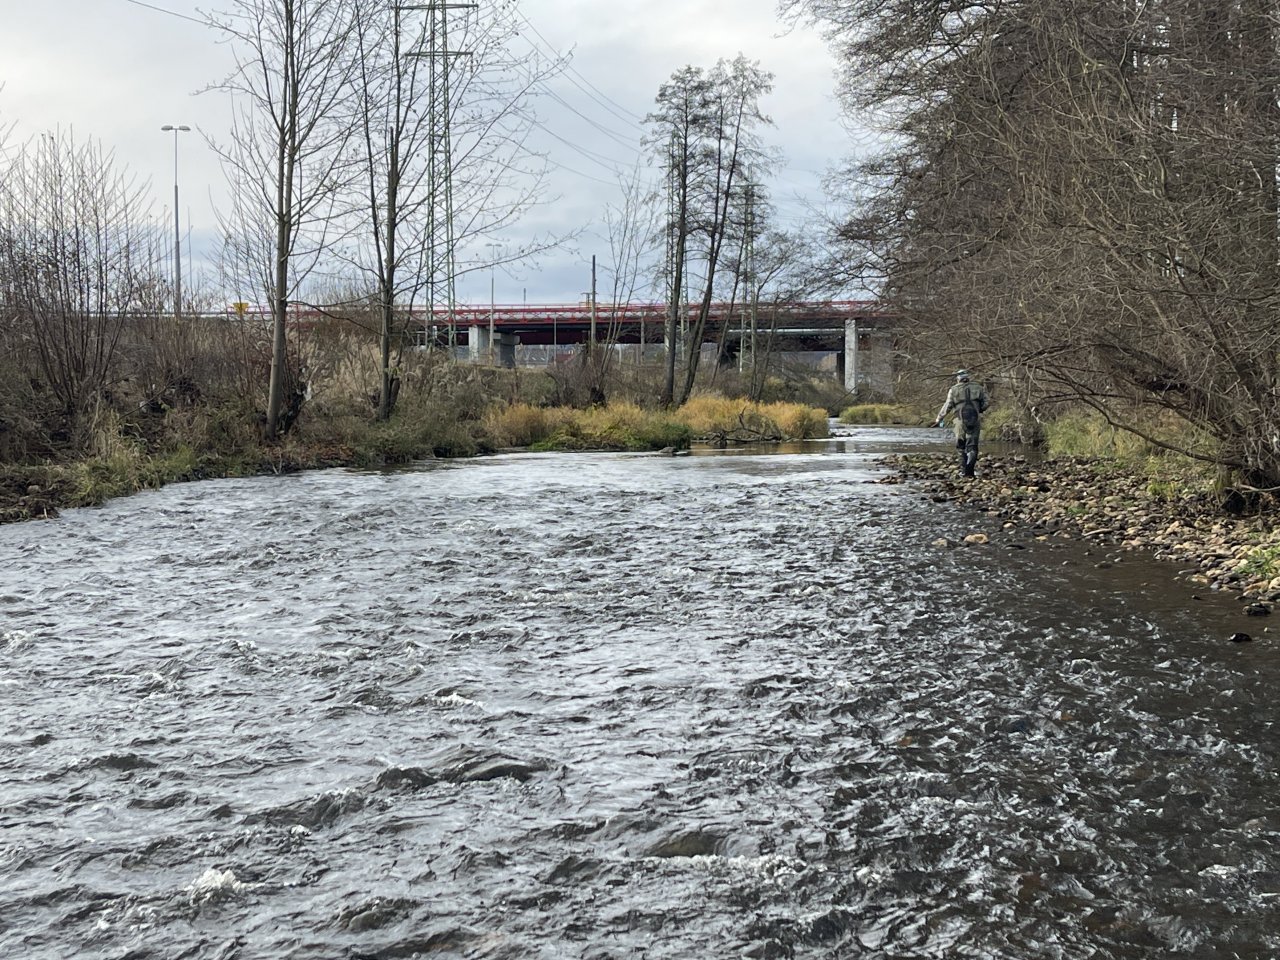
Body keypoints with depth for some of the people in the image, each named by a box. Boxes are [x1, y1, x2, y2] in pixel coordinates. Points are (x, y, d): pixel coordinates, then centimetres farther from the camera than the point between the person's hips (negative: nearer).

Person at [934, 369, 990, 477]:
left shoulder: (954, 390, 4)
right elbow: (987, 402, 4)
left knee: (961, 447, 12)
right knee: (972, 446, 1)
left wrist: (939, 420, 10)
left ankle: (964, 470, 12)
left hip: (961, 420, -1)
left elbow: (947, 407, 1)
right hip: (975, 419, 1)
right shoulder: (978, 388, 9)